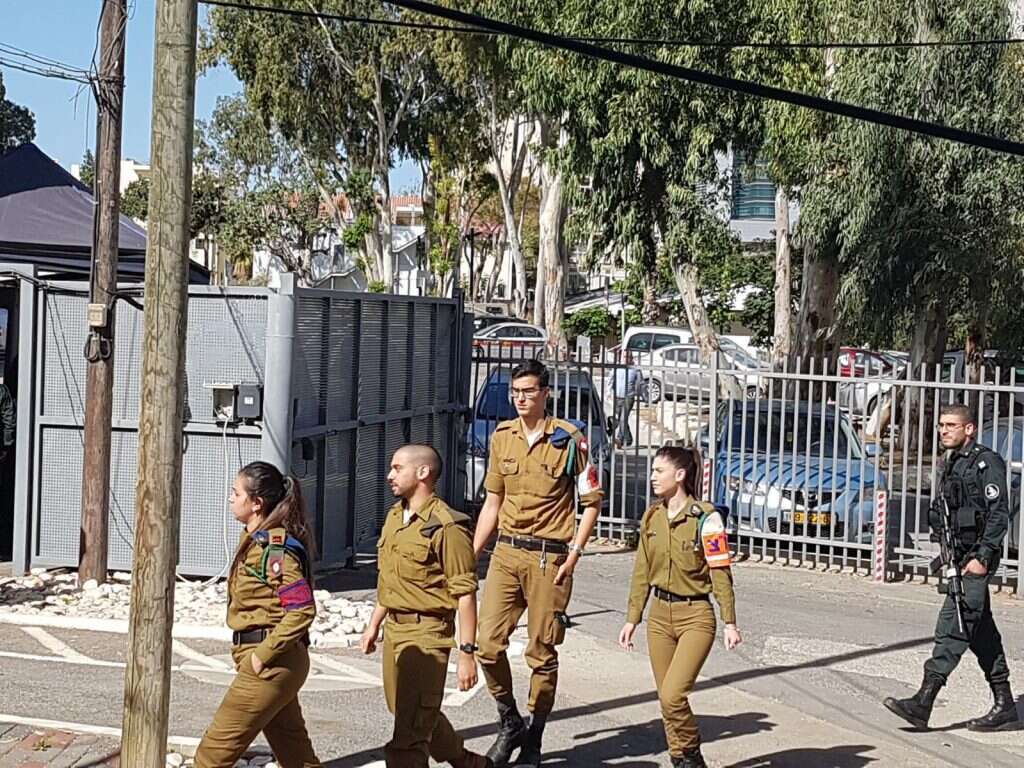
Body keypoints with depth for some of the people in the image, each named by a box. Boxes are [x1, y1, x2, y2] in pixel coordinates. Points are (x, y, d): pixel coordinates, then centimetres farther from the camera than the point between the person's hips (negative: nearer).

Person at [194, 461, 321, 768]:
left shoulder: (276, 549, -17)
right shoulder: (256, 541, 12)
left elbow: (302, 610, -24)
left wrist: (264, 654, -21)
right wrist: (266, 652, 12)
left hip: (269, 664, -10)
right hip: (279, 662, 10)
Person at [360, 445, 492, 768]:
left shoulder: (446, 526, -17)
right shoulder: (395, 517, 10)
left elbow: (465, 594, -17)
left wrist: (467, 653, -19)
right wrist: (374, 625, 23)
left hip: (427, 633, -9)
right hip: (394, 629, 10)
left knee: (410, 732, -9)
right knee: (403, 710, 24)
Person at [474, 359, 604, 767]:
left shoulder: (569, 439, -5)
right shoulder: (501, 436, 9)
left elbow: (592, 500, 0)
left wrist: (575, 552, -9)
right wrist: (471, 553, 12)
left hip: (549, 556, -4)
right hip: (506, 551, 4)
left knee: (542, 652, 3)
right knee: (488, 644, -4)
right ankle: (510, 723, 17)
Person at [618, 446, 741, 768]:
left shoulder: (705, 518, -12)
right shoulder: (652, 517, 6)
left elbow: (720, 573, -11)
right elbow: (642, 572, 12)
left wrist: (730, 622, -12)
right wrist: (632, 619, 11)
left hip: (696, 616, -6)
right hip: (660, 615, 6)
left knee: (672, 696, -15)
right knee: (666, 699, 8)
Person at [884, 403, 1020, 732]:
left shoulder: (986, 462, -10)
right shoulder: (951, 464, 17)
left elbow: (999, 515, -15)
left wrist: (982, 557, -20)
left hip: (977, 559, -9)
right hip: (959, 559, 9)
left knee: (952, 627, -13)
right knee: (981, 632, 12)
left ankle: (923, 703, -17)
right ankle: (1005, 707, 18)